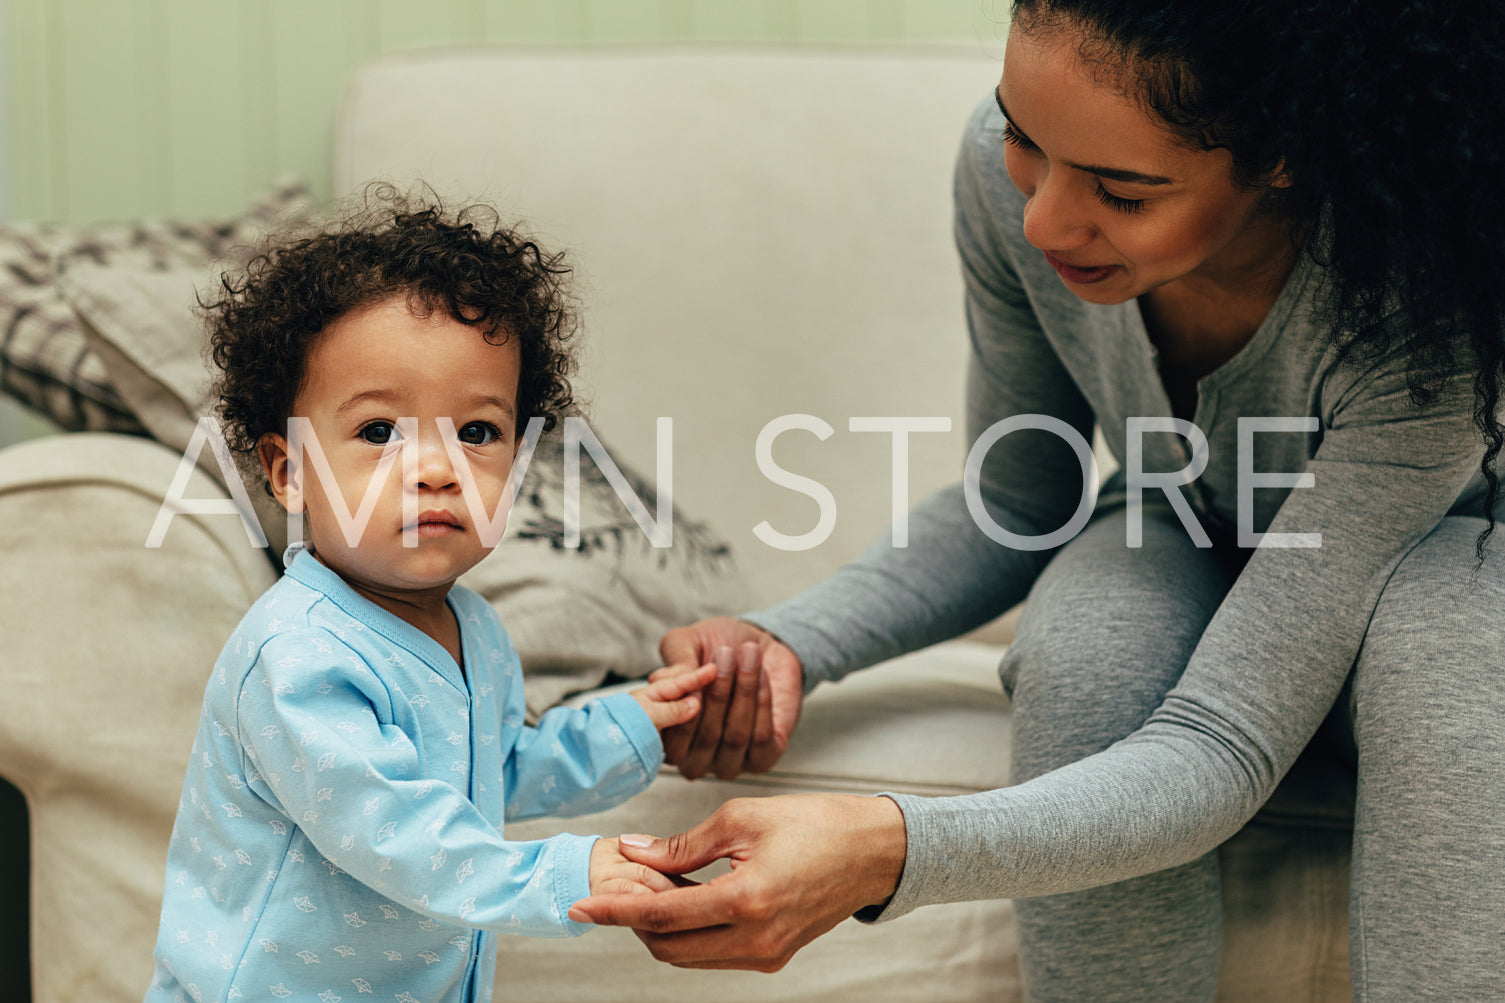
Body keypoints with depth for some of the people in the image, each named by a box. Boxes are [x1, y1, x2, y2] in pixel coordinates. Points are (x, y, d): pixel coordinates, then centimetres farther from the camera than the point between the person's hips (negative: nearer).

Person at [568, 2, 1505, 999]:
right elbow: (1015, 509, -6)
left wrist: (887, 850, -56)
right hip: (1175, 567, 3)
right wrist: (781, 644, -23)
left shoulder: (1420, 319, -39)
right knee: (1084, 644, -33)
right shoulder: (1009, 166, -24)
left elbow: (1221, 746, -41)